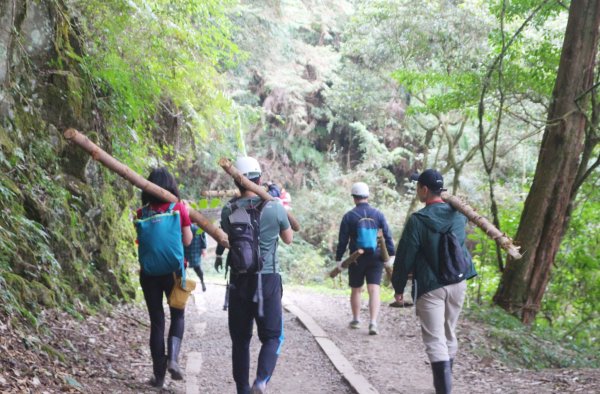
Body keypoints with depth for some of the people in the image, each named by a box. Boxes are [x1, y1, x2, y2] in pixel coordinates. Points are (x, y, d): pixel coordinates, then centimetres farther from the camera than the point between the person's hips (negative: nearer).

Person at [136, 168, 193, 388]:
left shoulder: (143, 213, -2)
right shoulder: (179, 208, -7)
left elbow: (141, 242, 5)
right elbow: (187, 241, -2)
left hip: (149, 271, 1)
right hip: (173, 269, -1)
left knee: (156, 321, 9)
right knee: (177, 315, 16)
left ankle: (159, 374, 9)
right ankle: (172, 358, -7)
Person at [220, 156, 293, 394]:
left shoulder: (229, 211, -1)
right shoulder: (274, 207, -7)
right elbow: (288, 239, 9)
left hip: (239, 280, 2)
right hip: (268, 280, -2)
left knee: (240, 339, 12)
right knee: (272, 337, 6)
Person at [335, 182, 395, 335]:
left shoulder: (349, 216, -4)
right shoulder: (378, 214, 1)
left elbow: (342, 240, -2)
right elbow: (387, 236, 2)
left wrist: (338, 258, 5)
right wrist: (391, 254, 9)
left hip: (357, 259, -1)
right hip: (375, 258, 1)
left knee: (356, 290, 15)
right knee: (374, 290, -3)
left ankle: (356, 320, 28)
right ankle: (373, 323, -15)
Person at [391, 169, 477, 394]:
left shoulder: (418, 220, -14)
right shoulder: (458, 214, 3)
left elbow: (404, 257, -10)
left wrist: (398, 287, 1)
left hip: (429, 287, -6)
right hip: (457, 284, 6)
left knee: (435, 341, -7)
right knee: (449, 336, 19)